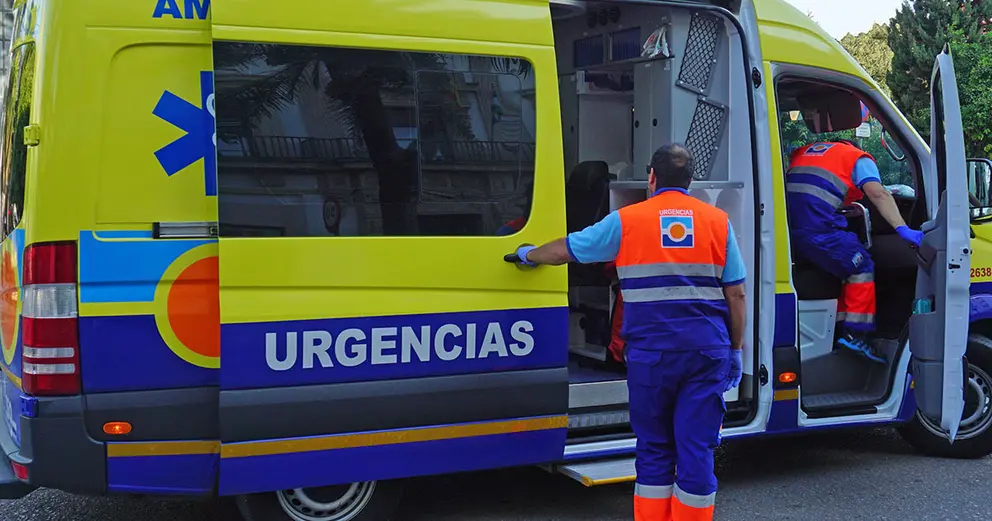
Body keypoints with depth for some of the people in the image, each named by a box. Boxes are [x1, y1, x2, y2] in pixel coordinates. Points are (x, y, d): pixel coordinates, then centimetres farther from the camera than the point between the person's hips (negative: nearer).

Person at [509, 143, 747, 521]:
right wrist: (736, 349, 15)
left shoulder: (627, 220, 2)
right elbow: (736, 294, 6)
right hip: (706, 350, 1)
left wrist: (530, 255, 31)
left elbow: (565, 250, 12)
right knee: (697, 447, 5)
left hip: (652, 352, -1)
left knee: (654, 447, 12)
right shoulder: (718, 221, 6)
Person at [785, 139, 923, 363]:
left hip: (786, 227, 7)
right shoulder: (858, 158, 17)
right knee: (861, 267, 9)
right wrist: (902, 229, -9)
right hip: (816, 225, -6)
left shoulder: (802, 152, 34)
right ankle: (854, 334, 1)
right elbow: (878, 194, 0)